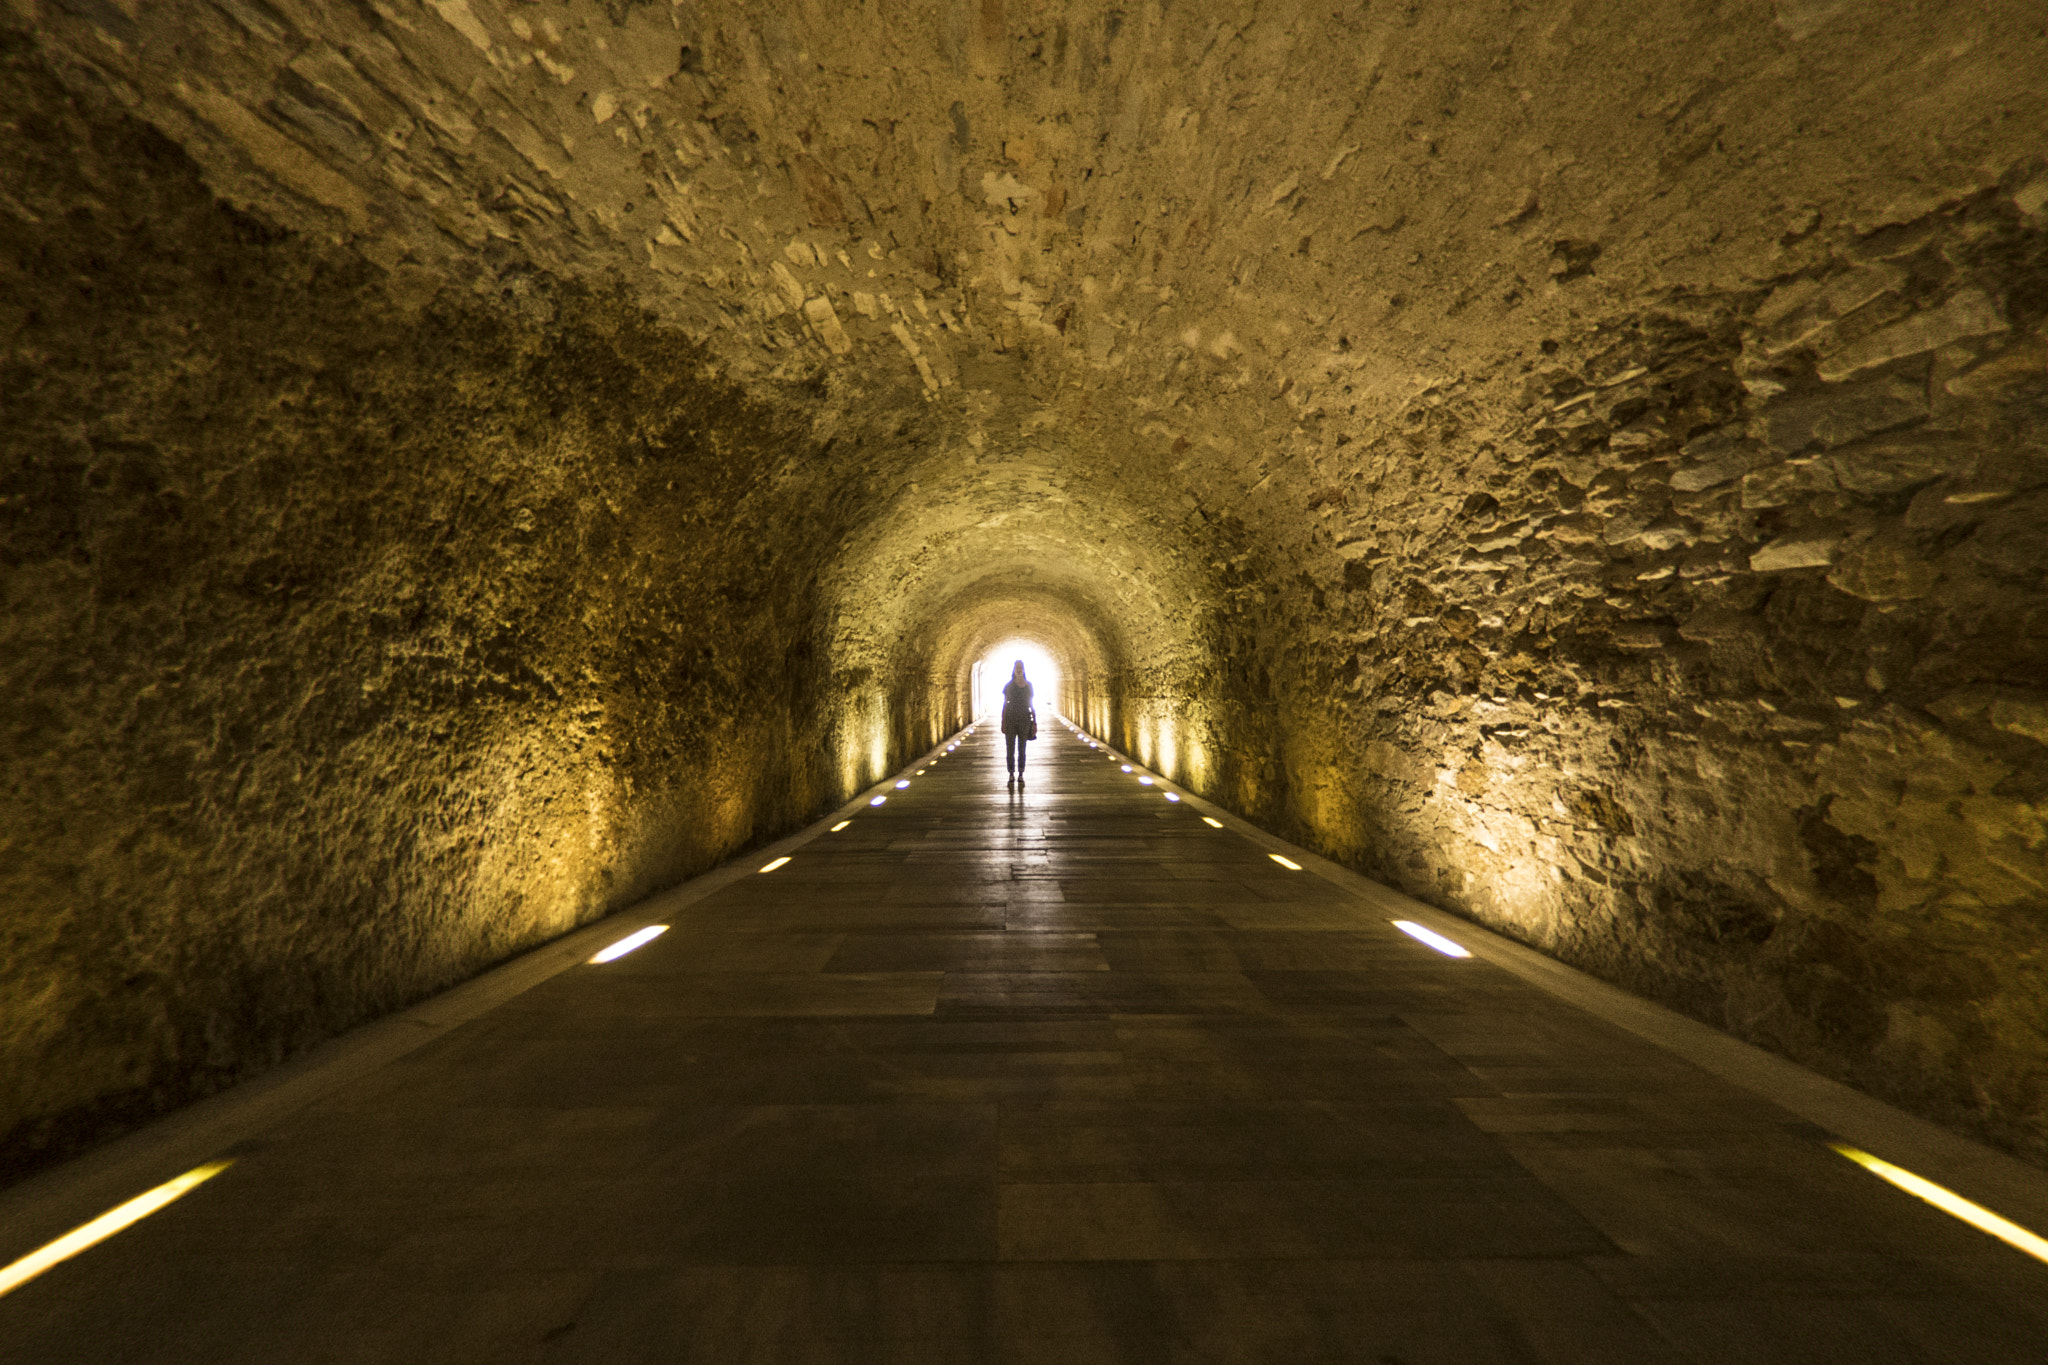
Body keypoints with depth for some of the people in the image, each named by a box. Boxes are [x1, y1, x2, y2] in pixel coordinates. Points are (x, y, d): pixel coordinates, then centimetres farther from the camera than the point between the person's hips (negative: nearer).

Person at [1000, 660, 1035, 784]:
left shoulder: (1029, 685, 3)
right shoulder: (1008, 685, -1)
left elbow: (1030, 704, 7)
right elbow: (1004, 704, 1)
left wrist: (1034, 721, 2)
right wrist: (1002, 723, -3)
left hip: (1024, 720, 1)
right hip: (1010, 719, -1)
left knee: (1021, 749, 5)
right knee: (1010, 749, 2)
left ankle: (1020, 776, 16)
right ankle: (1011, 775, 16)